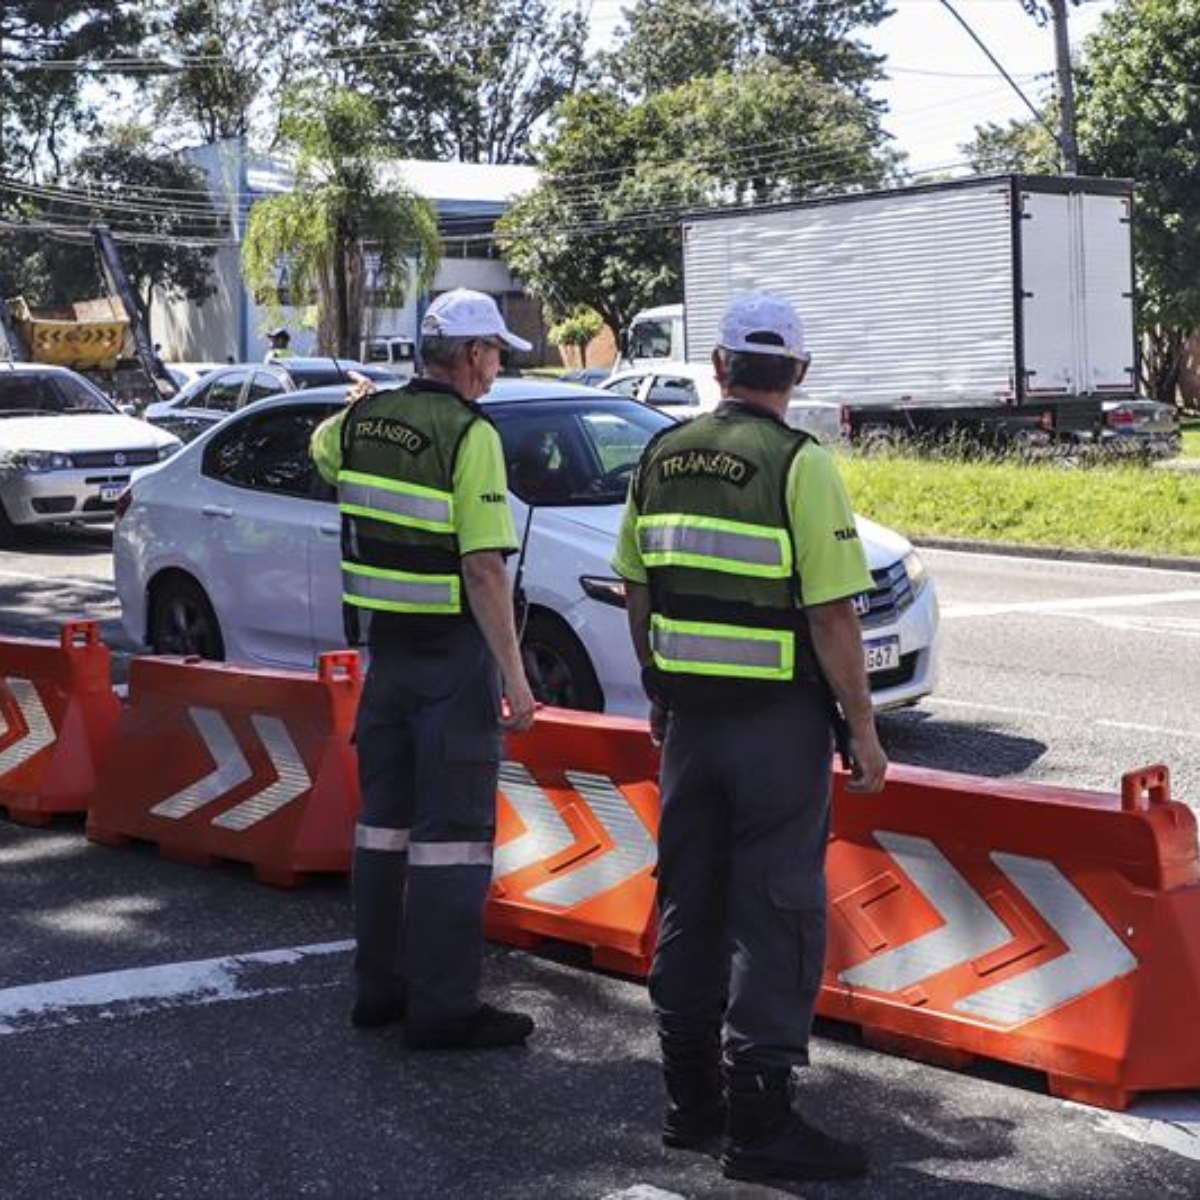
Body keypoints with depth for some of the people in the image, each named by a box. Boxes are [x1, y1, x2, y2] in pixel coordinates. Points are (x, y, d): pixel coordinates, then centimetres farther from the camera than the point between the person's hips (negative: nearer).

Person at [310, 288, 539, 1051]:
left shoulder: (365, 421, 4)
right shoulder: (470, 434, -17)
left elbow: (320, 447, 30)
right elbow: (484, 566, -22)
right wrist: (514, 677, -20)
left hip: (384, 642, 7)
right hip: (454, 652, -7)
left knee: (385, 814, 16)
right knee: (453, 828, -2)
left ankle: (379, 984, 25)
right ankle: (444, 1007, 1)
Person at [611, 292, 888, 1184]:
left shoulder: (661, 457, 5)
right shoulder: (801, 466, -13)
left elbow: (638, 594, 11)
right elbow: (832, 615, -16)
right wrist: (863, 732, -9)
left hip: (690, 712, 6)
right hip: (781, 718, -6)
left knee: (689, 901, 14)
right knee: (776, 912, -1)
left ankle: (692, 1100, 23)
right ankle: (761, 1123, 1)